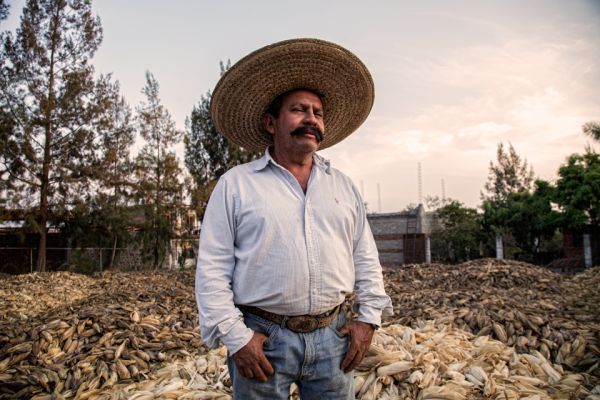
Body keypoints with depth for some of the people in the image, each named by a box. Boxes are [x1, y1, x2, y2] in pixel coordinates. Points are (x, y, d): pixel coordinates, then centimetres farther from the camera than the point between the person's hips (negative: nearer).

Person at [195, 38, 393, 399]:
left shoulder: (344, 187, 10)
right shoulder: (235, 185, -2)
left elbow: (366, 258, 12)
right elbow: (213, 268, -5)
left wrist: (369, 318, 3)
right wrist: (234, 336, -10)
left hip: (332, 336, 4)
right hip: (263, 338, -3)